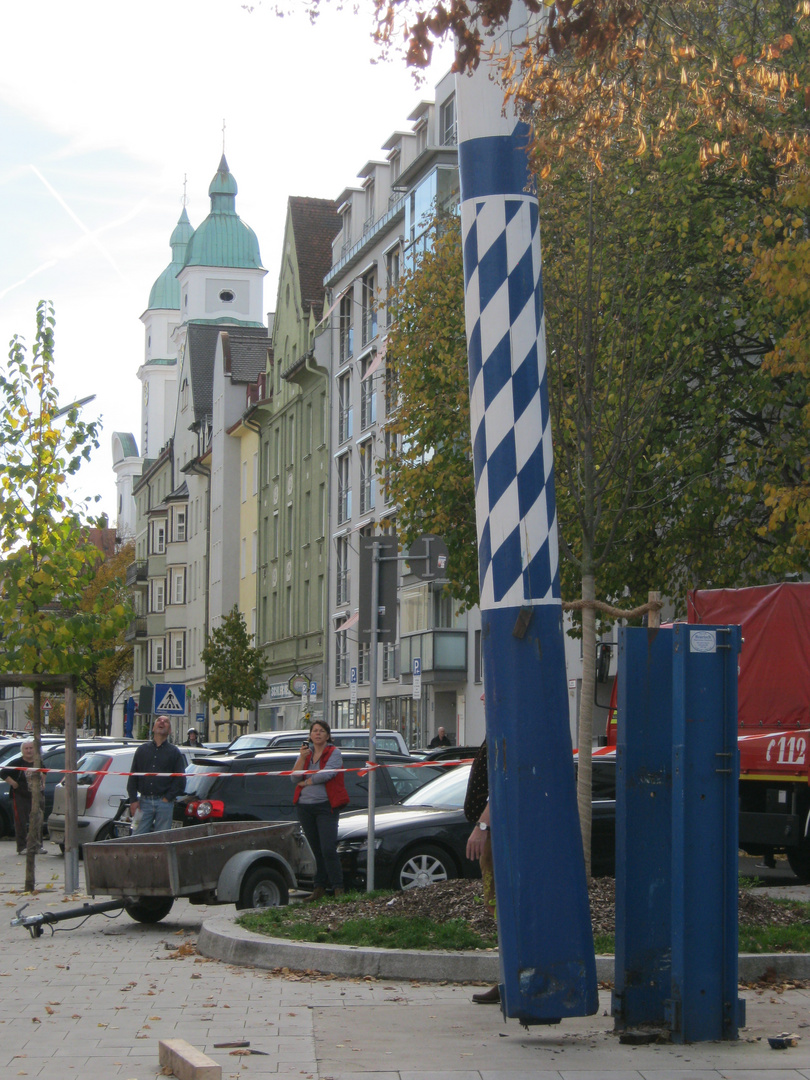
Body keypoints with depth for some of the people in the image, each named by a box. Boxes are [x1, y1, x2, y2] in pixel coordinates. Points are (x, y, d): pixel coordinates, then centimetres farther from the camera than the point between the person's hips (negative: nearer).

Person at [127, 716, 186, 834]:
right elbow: (133, 777, 13)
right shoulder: (142, 749, 15)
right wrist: (133, 800, 2)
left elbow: (180, 780, 4)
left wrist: (168, 798, -5)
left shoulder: (174, 752, 10)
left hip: (164, 803, -1)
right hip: (144, 801, 1)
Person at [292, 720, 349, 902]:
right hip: (305, 806, 5)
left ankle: (338, 889, -7)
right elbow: (295, 778, 3)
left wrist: (305, 782, -4)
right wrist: (302, 758, -9)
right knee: (316, 850, 9)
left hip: (326, 806, -5)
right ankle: (319, 888, 13)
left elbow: (326, 774, -17)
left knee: (328, 850, -12)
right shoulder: (305, 752, 14)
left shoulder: (334, 753, 0)